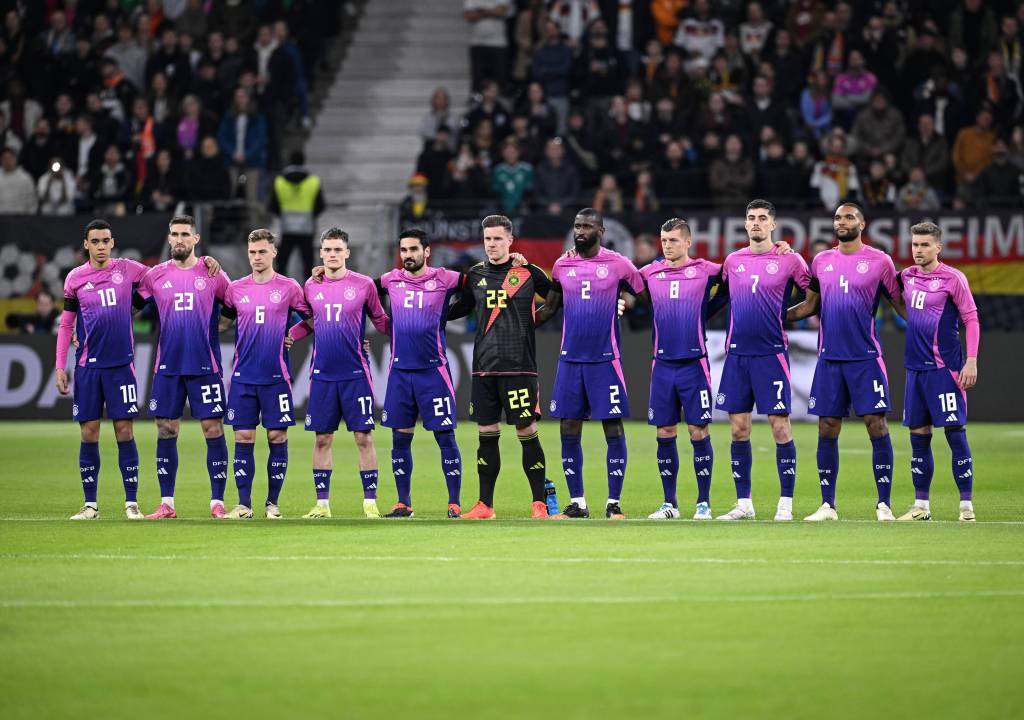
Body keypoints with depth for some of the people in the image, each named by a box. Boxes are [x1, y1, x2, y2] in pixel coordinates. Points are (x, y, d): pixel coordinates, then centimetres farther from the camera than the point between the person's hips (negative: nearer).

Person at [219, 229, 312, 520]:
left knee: (277, 437, 0)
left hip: (276, 375, -2)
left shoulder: (289, 288, 1)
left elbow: (312, 317, 9)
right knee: (243, 437, 0)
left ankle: (272, 503, 8)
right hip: (243, 375, 2)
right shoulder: (235, 289, 6)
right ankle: (244, 504, 4)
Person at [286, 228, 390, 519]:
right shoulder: (311, 286, 8)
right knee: (322, 438, 5)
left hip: (356, 374, -3)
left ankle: (370, 502, 1)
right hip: (322, 374, 3)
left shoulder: (363, 285, -1)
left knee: (363, 437, -4)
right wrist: (285, 336, 5)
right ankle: (322, 503, 11)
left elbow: (380, 321, 7)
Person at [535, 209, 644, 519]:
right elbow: (549, 308, 17)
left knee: (613, 429, -4)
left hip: (605, 359, -4)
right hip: (570, 359, 4)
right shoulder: (562, 265, 8)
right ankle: (577, 502, 10)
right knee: (568, 430, 3)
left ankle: (614, 503, 1)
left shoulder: (618, 264, -3)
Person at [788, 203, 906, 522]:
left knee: (877, 427, -7)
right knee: (827, 431, 4)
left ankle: (884, 504, -2)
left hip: (866, 358, -4)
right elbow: (810, 305, 20)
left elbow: (900, 305, 4)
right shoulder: (821, 261, 10)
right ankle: (827, 505, 11)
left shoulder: (879, 261, 0)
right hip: (829, 358, 4)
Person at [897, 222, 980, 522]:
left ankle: (966, 506, -3)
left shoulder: (953, 278, -6)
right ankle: (921, 506, 14)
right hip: (915, 368, 6)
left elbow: (971, 319, -5)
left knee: (955, 432, -7)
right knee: (918, 434, 7)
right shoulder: (906, 276, 10)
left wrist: (971, 360, -13)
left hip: (945, 368, -6)